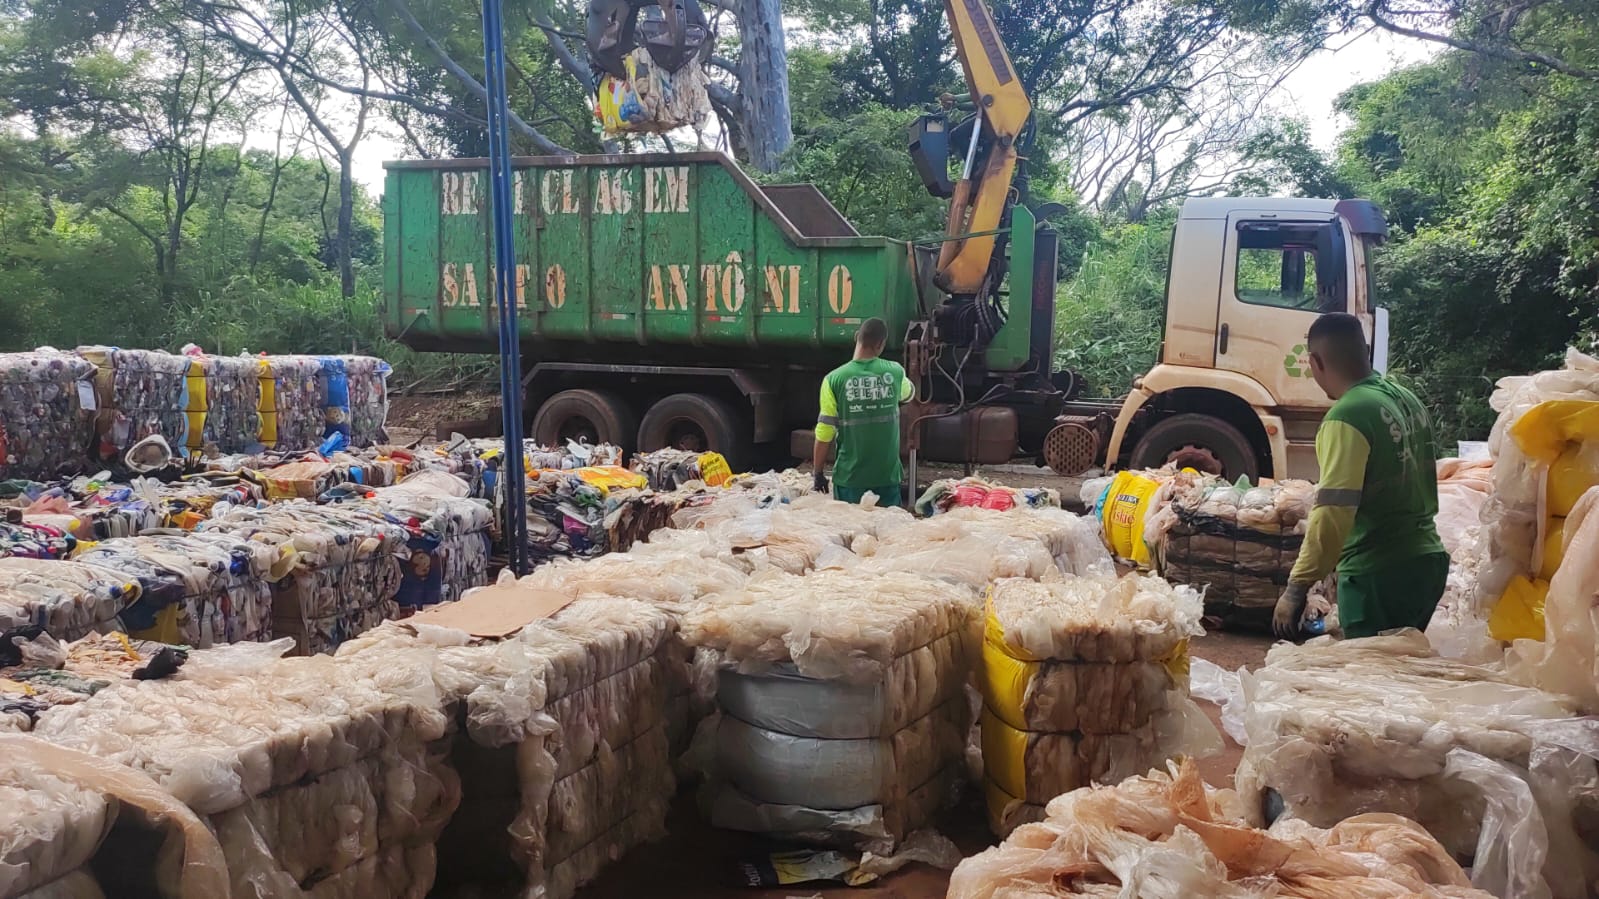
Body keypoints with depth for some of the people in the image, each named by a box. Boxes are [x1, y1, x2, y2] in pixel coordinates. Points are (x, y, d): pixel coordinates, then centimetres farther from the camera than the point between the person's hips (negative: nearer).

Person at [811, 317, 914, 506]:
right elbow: (908, 394, 21)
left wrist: (818, 472, 3)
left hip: (849, 478, -2)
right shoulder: (895, 372, -3)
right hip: (888, 476, 2)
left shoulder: (834, 379, -11)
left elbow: (824, 433, -10)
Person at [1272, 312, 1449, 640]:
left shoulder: (1347, 417, -18)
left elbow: (1333, 514, -25)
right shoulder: (1409, 400, 8)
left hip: (1377, 572, -8)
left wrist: (1296, 588, -24)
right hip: (1427, 560, 9)